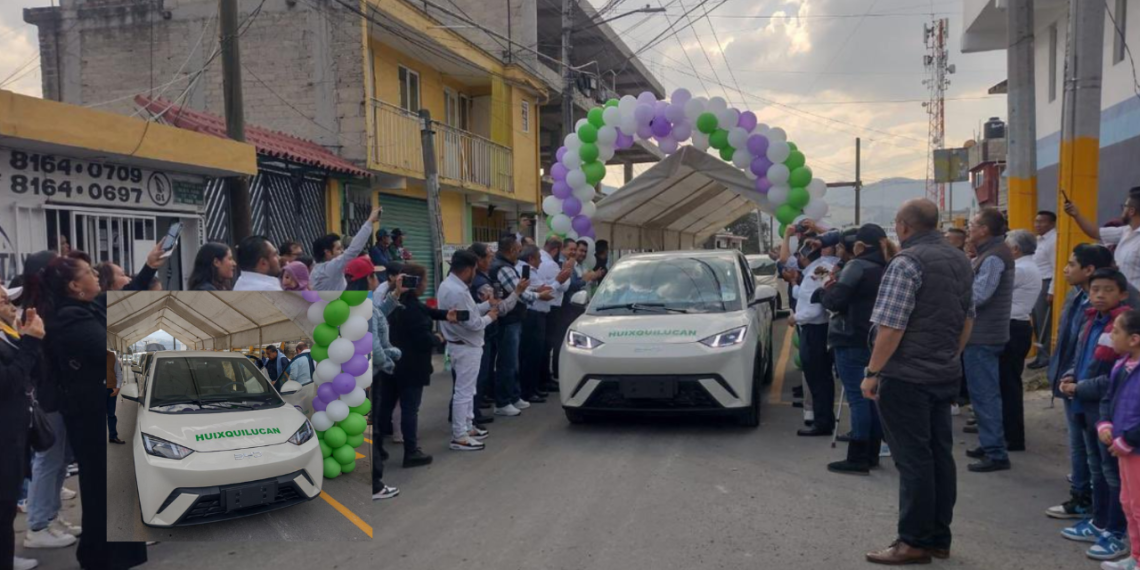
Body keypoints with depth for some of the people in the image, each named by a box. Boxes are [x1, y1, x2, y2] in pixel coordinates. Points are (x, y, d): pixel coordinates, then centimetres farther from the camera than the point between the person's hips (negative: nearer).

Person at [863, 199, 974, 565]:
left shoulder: (908, 261, -16)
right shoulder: (959, 260, 12)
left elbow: (891, 326, -20)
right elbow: (967, 319, 18)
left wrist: (873, 372, -14)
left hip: (906, 376, -8)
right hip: (945, 375, 8)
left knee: (913, 459, -2)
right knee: (940, 455, 12)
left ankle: (915, 542, 6)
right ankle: (939, 538, 21)